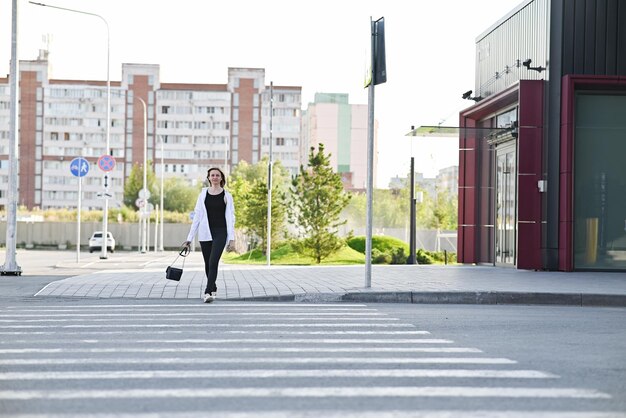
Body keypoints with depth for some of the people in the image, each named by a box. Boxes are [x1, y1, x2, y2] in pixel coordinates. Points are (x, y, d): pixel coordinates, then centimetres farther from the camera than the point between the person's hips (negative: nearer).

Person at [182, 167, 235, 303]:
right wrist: (190, 238, 5)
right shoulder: (203, 194, 8)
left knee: (213, 262, -17)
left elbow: (230, 217, 0)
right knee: (208, 264, 10)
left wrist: (232, 237, -9)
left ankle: (208, 292, -20)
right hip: (205, 233, 3)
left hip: (220, 232, -3)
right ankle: (213, 288, 31)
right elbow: (197, 216, 8)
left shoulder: (226, 195, 2)